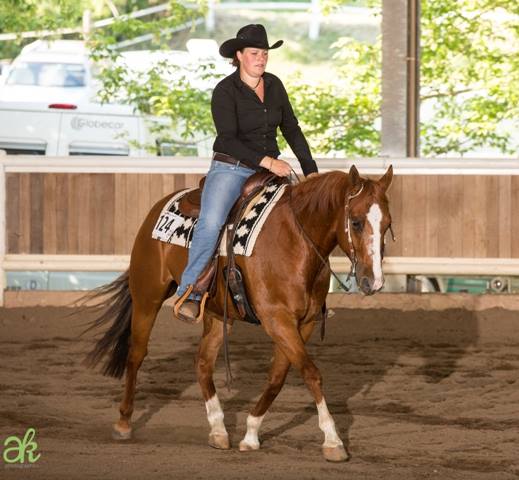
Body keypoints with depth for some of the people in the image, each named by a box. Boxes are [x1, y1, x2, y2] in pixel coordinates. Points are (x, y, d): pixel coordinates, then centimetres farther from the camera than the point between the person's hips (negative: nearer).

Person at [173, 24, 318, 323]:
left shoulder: (274, 85, 8)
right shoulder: (225, 91, -10)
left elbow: (292, 130, 15)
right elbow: (228, 139, -19)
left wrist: (311, 171, 9)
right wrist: (267, 161, -27)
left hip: (270, 169, 6)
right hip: (231, 168, -6)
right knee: (211, 222, -30)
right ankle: (188, 293, -23)